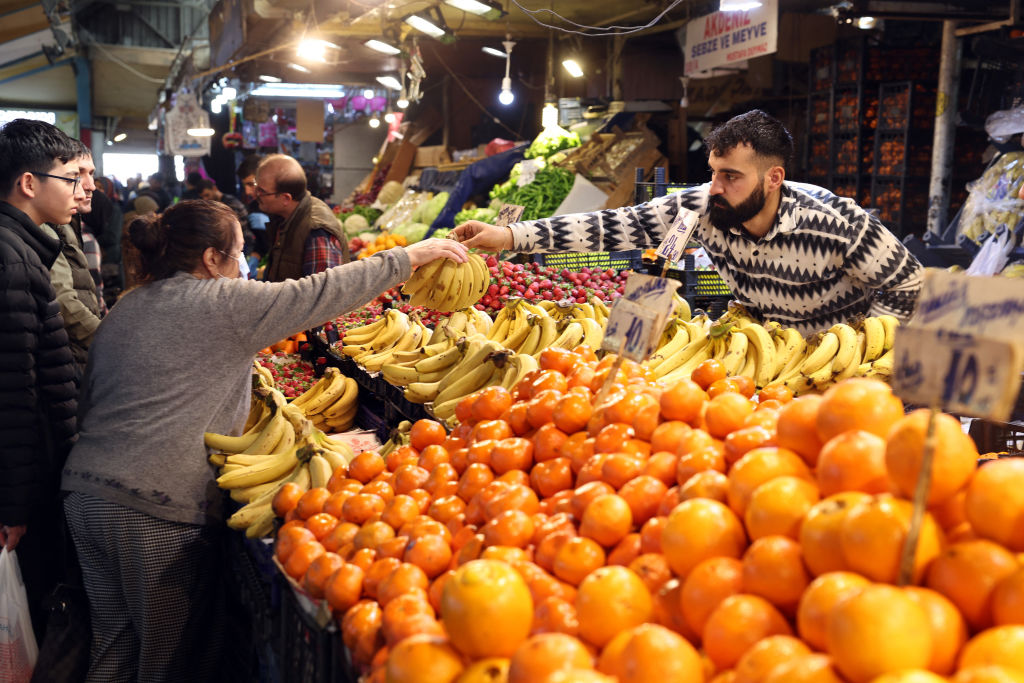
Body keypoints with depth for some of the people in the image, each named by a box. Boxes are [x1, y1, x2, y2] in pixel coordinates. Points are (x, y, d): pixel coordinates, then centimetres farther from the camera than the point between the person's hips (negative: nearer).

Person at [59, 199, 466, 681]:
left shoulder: (122, 310, 15)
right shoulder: (225, 302, -7)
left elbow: (91, 399, 19)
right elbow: (321, 294, -6)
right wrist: (409, 257, 1)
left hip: (87, 489, 8)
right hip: (157, 505, -8)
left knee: (115, 639, 18)